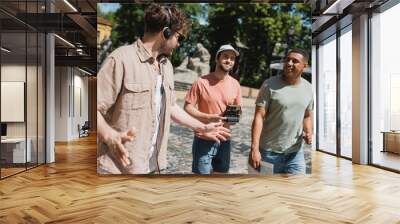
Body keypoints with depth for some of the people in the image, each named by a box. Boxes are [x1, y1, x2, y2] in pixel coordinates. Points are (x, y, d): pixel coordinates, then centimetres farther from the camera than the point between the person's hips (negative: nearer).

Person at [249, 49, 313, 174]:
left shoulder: (308, 88, 5)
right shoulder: (270, 85, -9)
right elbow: (259, 117, -13)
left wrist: (309, 132, -3)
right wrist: (254, 148, -20)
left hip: (296, 152, 4)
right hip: (269, 151, -3)